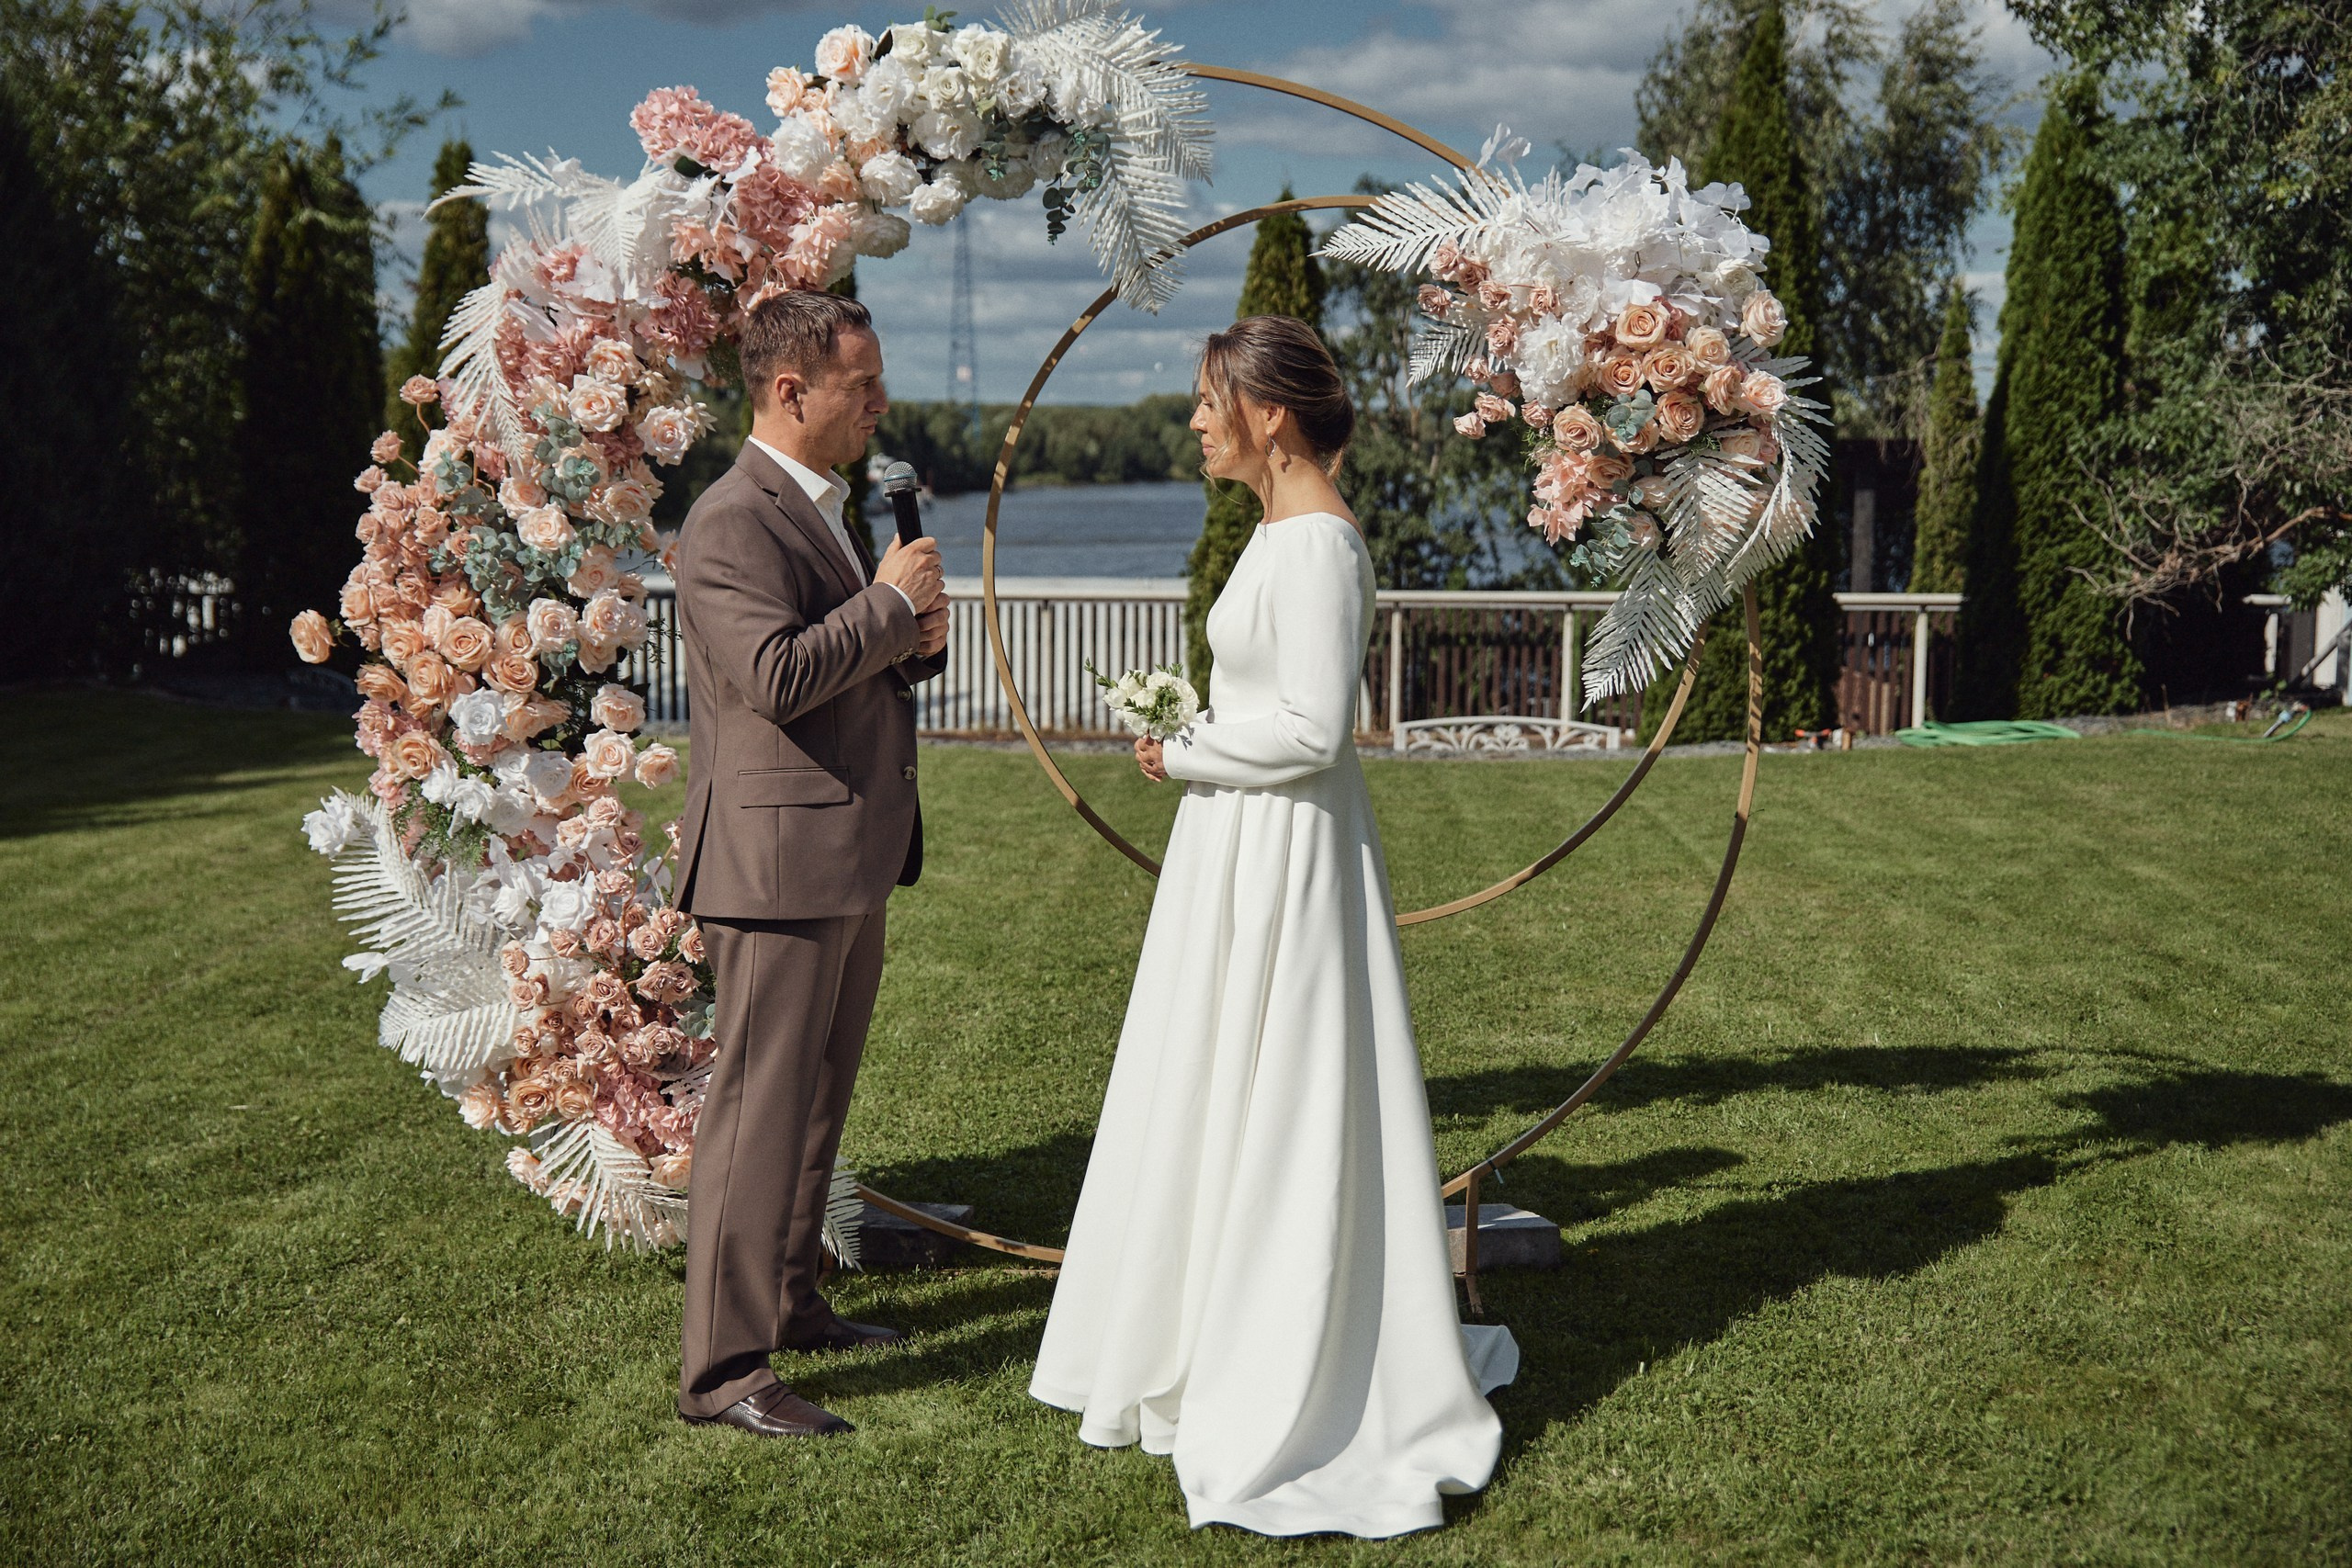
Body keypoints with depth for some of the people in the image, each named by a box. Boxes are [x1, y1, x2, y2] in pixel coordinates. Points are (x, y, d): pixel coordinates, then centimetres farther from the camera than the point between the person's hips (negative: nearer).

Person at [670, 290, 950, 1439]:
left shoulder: (821, 509, 18)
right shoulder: (734, 523, -15)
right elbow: (778, 674, -27)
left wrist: (914, 641, 3)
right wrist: (891, 601, -16)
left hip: (849, 864, 10)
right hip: (780, 861, -10)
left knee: (818, 1100, 18)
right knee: (759, 1111, -6)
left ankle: (789, 1304, 32)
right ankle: (720, 1368, 0)